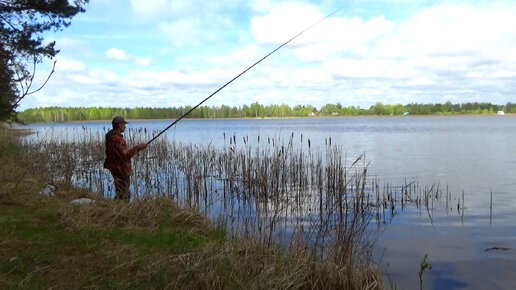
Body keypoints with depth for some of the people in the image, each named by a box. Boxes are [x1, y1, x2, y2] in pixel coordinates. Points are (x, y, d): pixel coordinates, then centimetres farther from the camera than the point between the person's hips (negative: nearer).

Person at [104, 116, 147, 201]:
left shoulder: (111, 135, 8)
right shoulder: (117, 139, -25)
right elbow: (125, 155, -33)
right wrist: (138, 148, -30)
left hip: (118, 169, 10)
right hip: (120, 171, -10)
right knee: (124, 196, -2)